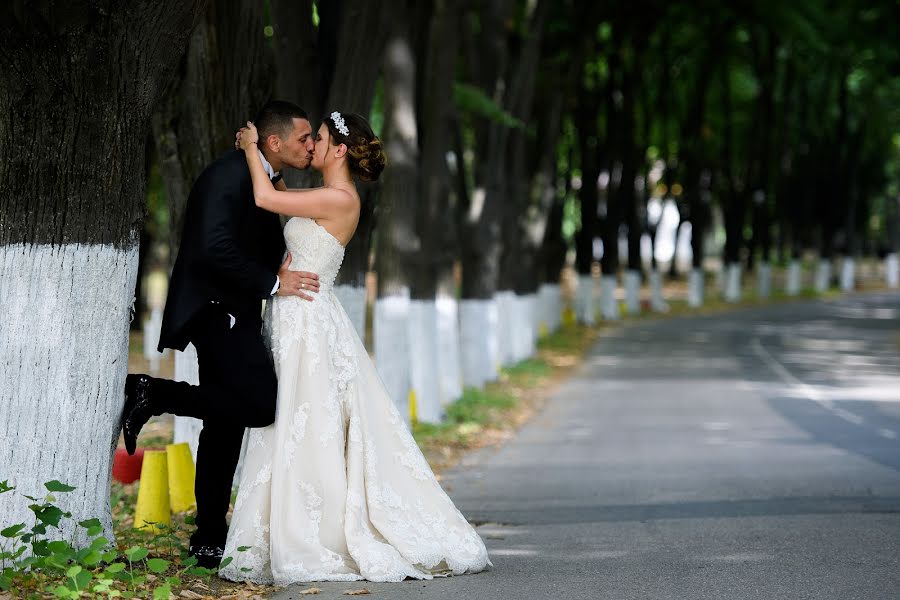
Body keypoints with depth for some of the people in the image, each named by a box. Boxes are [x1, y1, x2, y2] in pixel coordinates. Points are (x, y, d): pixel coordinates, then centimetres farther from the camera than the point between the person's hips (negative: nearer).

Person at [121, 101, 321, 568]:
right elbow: (214, 249, -27)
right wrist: (272, 283, -20)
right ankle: (152, 393, -9)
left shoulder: (266, 183, 15)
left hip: (234, 315, 10)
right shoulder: (228, 176, -16)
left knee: (227, 422, 10)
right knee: (261, 403, -20)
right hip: (216, 312, -10)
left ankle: (210, 540, 15)